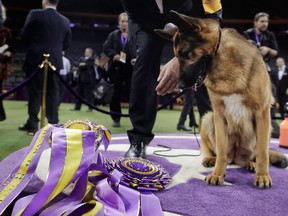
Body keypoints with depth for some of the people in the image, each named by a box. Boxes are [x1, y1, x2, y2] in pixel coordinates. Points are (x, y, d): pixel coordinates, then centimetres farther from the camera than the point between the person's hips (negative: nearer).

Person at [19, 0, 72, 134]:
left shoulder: (35, 14, -4)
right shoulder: (65, 21, 6)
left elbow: (24, 36, -1)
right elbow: (67, 44, 10)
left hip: (35, 59, -3)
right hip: (55, 61, 3)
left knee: (34, 92, 3)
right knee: (53, 93, 6)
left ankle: (33, 124, 3)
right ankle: (53, 123, 7)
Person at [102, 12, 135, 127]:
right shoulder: (113, 35, 10)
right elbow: (105, 48, 4)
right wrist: (114, 55, -13)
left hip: (131, 69, -2)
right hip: (116, 68, 2)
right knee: (116, 94, 7)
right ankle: (116, 119, 18)